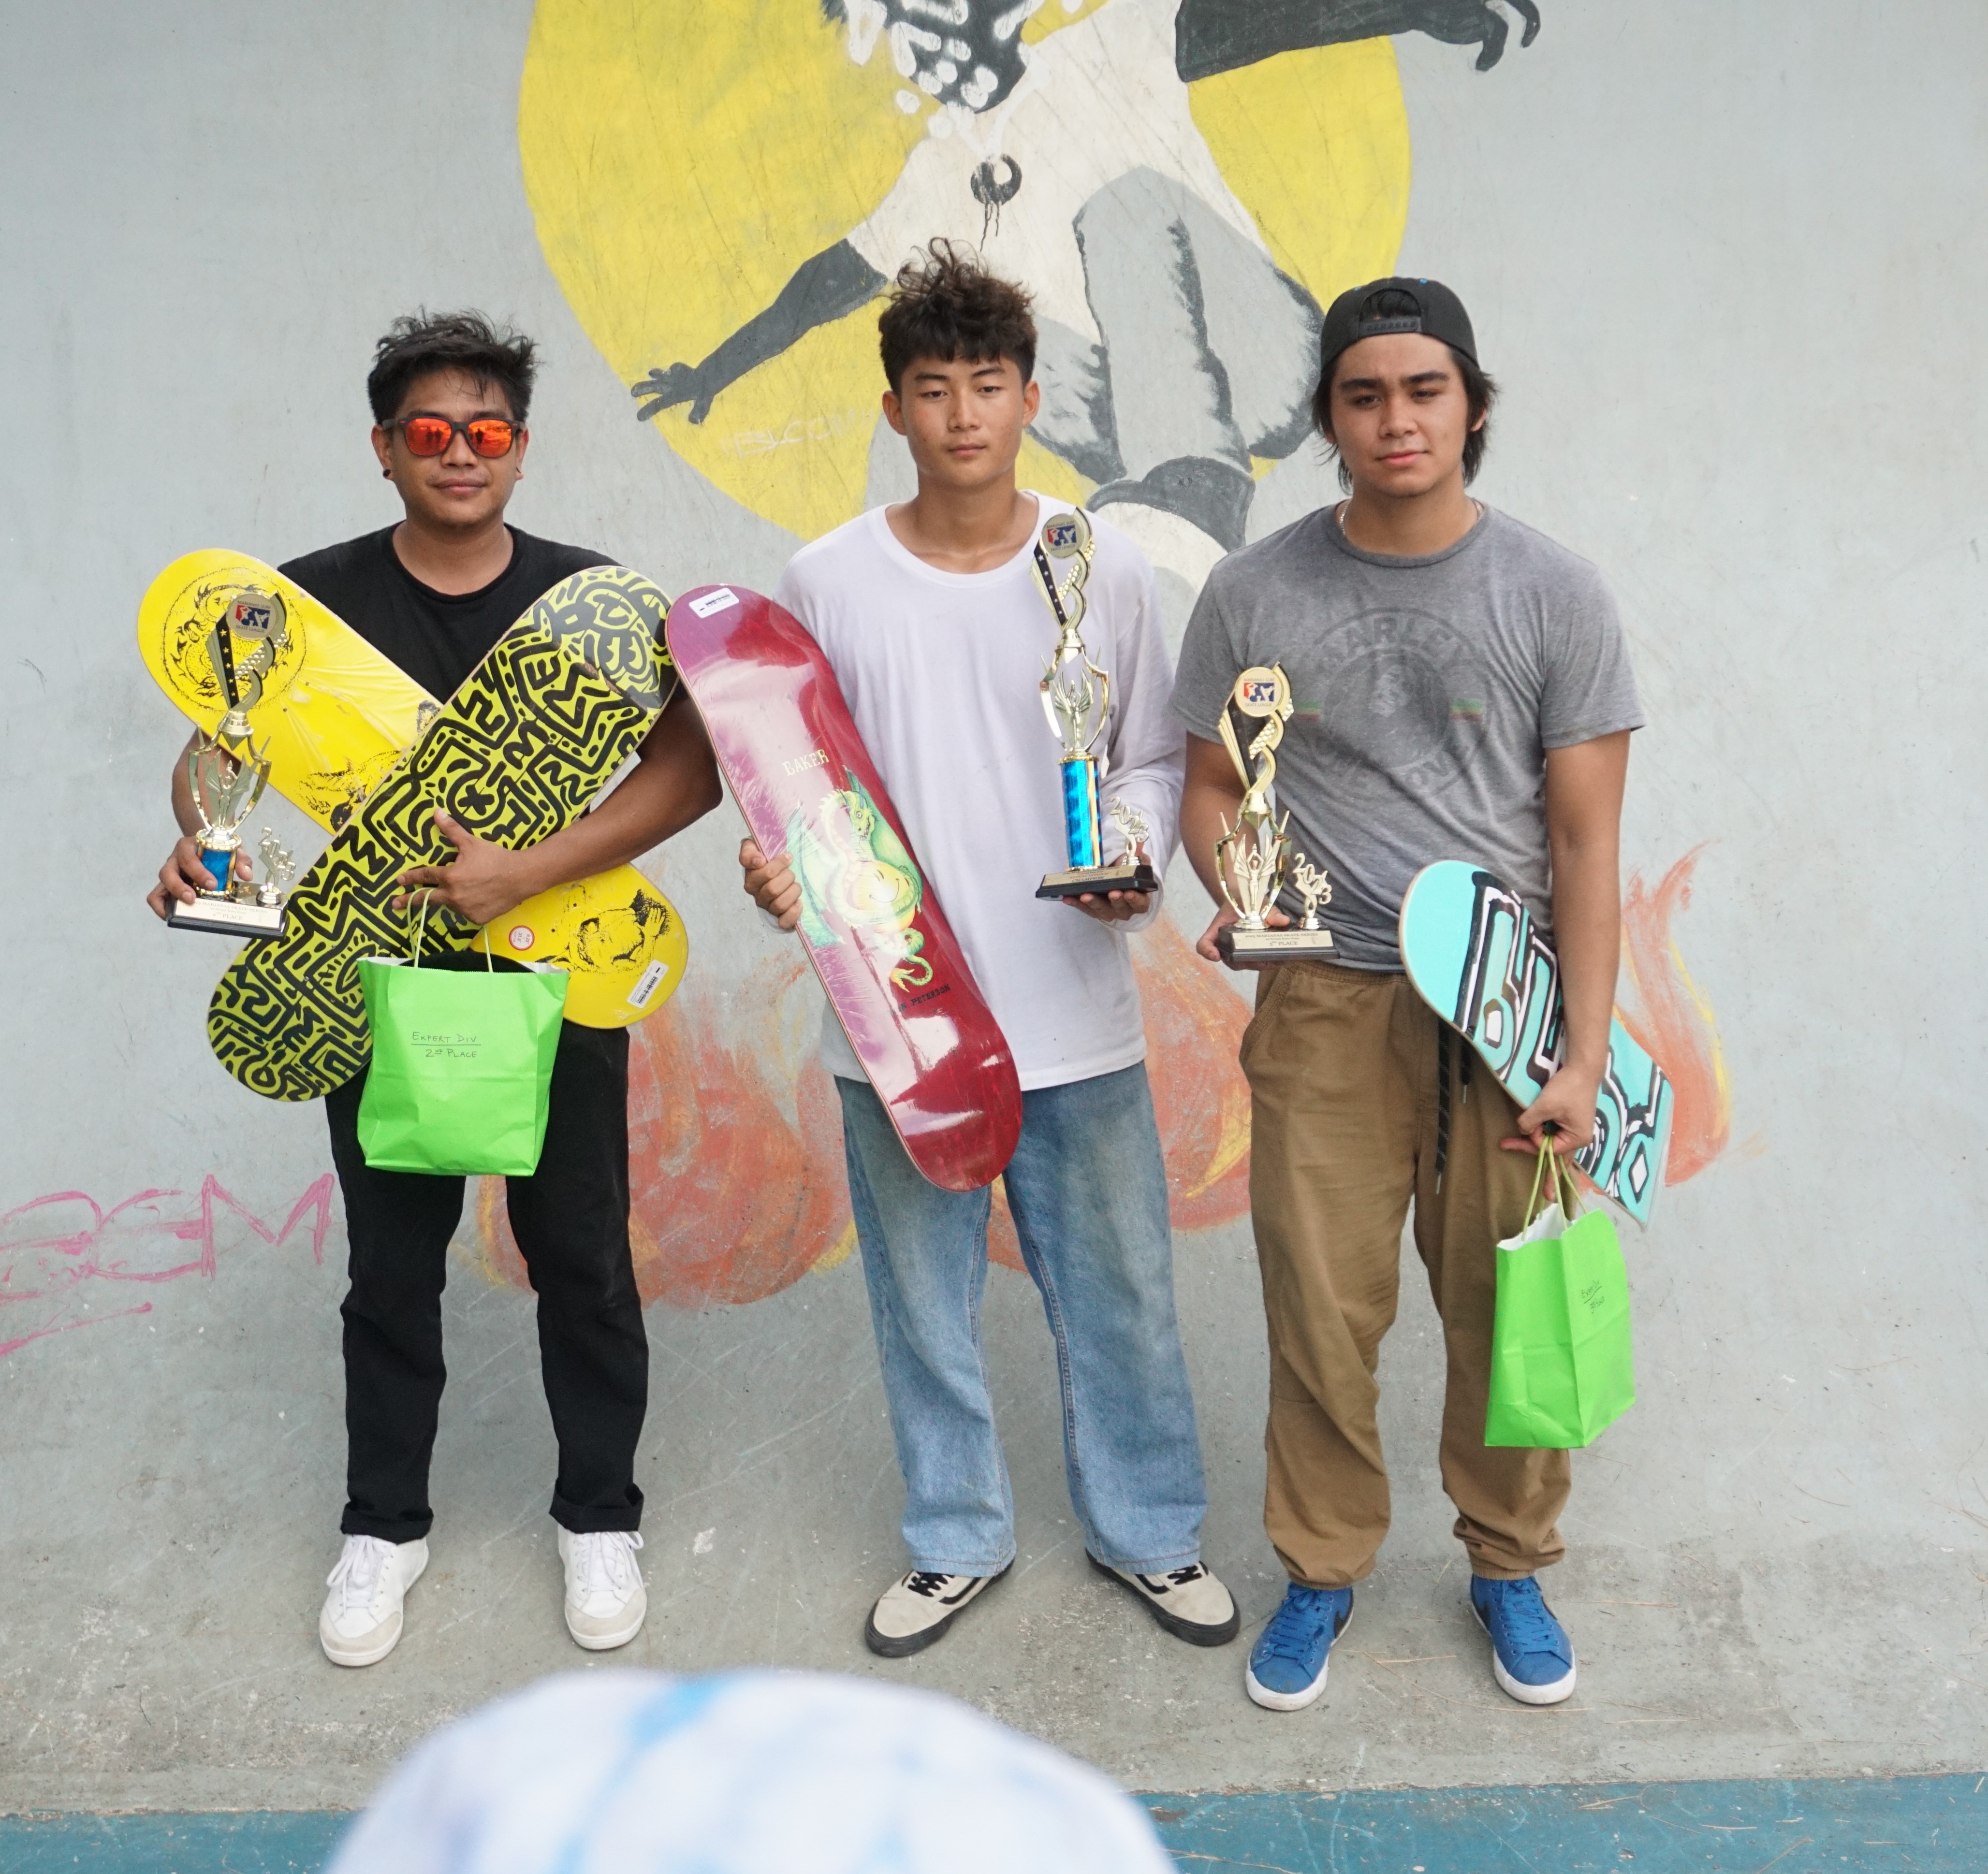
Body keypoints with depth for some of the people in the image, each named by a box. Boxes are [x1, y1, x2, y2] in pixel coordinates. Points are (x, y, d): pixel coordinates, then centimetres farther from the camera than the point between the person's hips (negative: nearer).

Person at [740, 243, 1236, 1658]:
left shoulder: (1103, 571, 0)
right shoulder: (827, 582, -1)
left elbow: (1153, 758, 7)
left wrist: (1135, 857, -13)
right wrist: (780, 863, -15)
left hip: (1078, 1013, 0)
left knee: (1121, 1292, 11)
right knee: (925, 1301, 14)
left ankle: (1149, 1531, 34)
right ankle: (959, 1540, 35)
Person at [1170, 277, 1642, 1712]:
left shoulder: (1553, 594, -1)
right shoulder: (1255, 594, 3)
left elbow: (1586, 846, -1)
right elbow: (1212, 790, 11)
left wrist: (1583, 1057, -8)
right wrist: (1240, 887, -13)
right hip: (1327, 1004, 1)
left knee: (1508, 1310, 7)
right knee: (1322, 1311, 5)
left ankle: (1510, 1565, 31)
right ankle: (1323, 1567, 28)